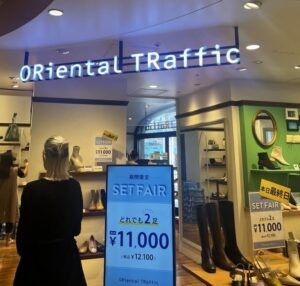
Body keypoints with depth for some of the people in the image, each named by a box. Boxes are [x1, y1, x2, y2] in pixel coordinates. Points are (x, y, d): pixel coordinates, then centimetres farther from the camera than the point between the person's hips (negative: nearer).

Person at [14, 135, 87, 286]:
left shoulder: (32, 189, -22)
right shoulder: (75, 186, -9)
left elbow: (24, 229, -10)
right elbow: (77, 227, 2)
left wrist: (22, 251, 9)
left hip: (39, 257, -3)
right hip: (68, 254, 4)